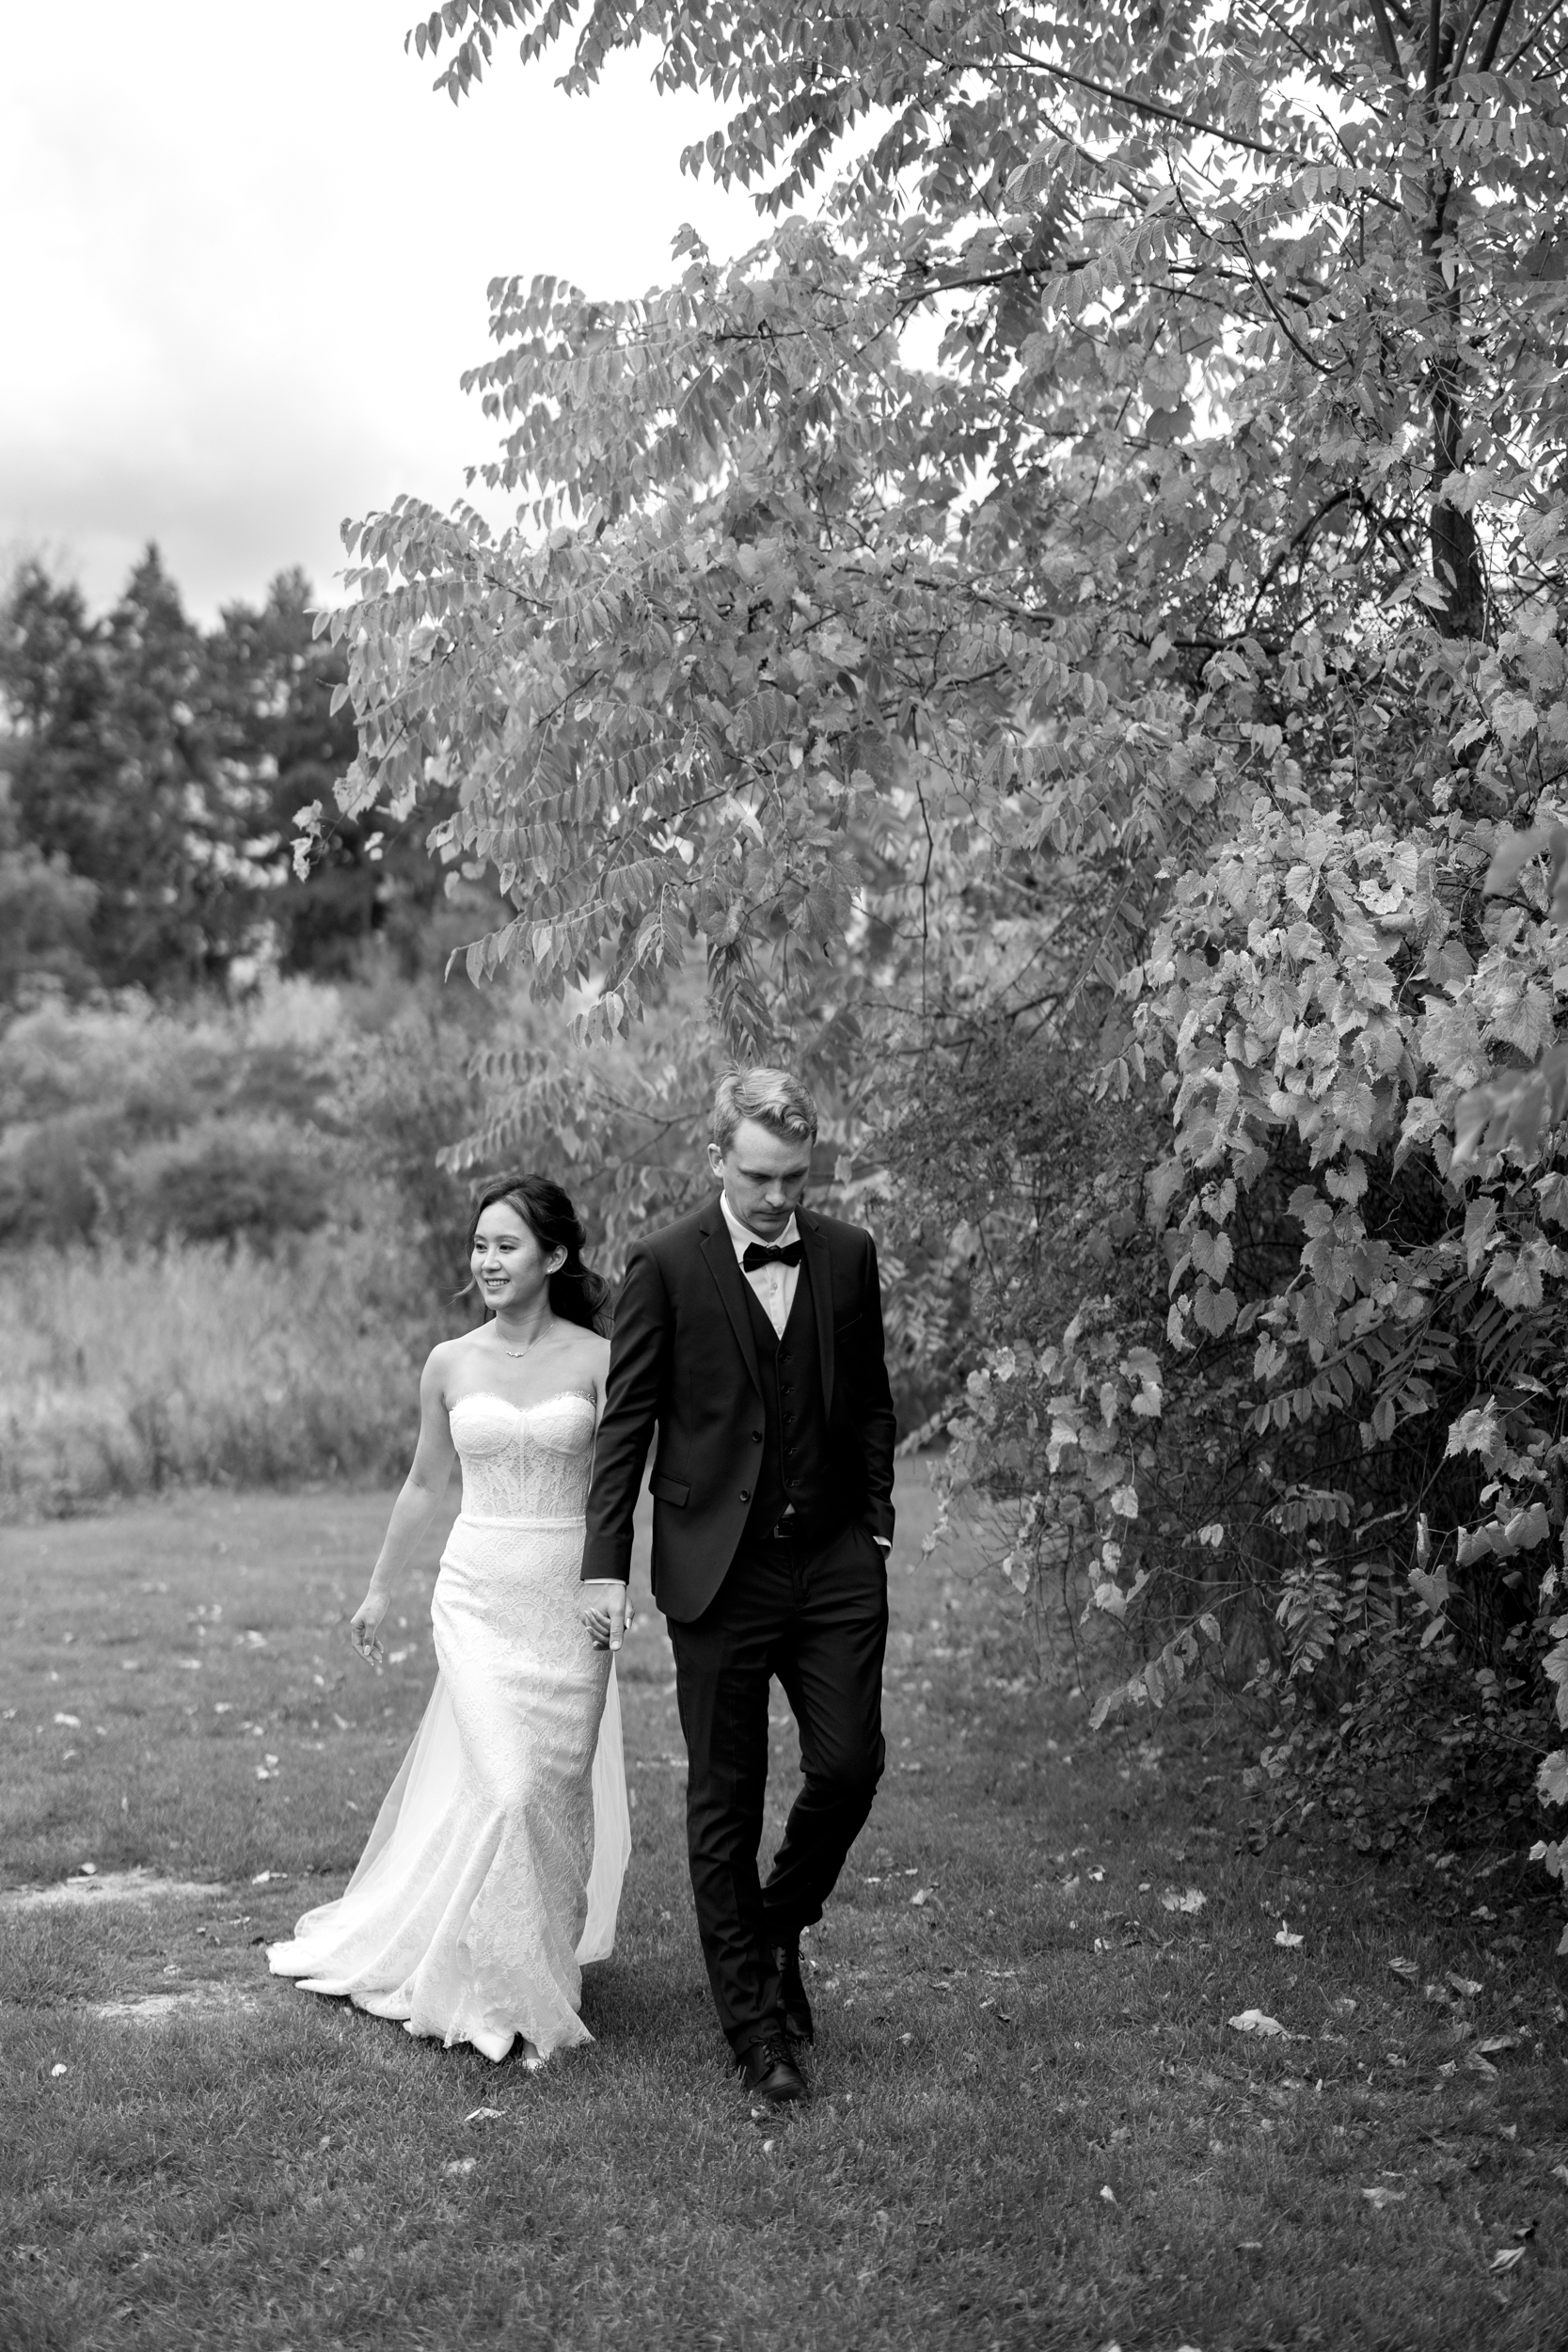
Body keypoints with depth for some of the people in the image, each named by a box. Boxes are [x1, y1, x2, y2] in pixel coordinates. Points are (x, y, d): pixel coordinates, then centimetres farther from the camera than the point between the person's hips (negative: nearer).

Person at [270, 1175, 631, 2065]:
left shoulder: (600, 1358, -3)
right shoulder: (450, 1364, 3)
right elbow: (426, 1484, 15)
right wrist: (380, 1590, 22)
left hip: (572, 1596, 0)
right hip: (479, 1592, 0)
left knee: (562, 1790, 5)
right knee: (505, 1784, -10)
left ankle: (548, 1963, 26)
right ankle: (505, 1987, 7)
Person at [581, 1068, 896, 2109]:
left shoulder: (849, 1255, 4)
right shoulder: (666, 1265, -6)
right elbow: (626, 1424, -4)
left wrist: (877, 1529, 9)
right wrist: (606, 1565, -7)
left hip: (834, 1562, 3)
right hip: (720, 1567, -3)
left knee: (850, 1766, -2)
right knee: (726, 1798, 5)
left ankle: (781, 1925, 28)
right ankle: (755, 2022, 18)